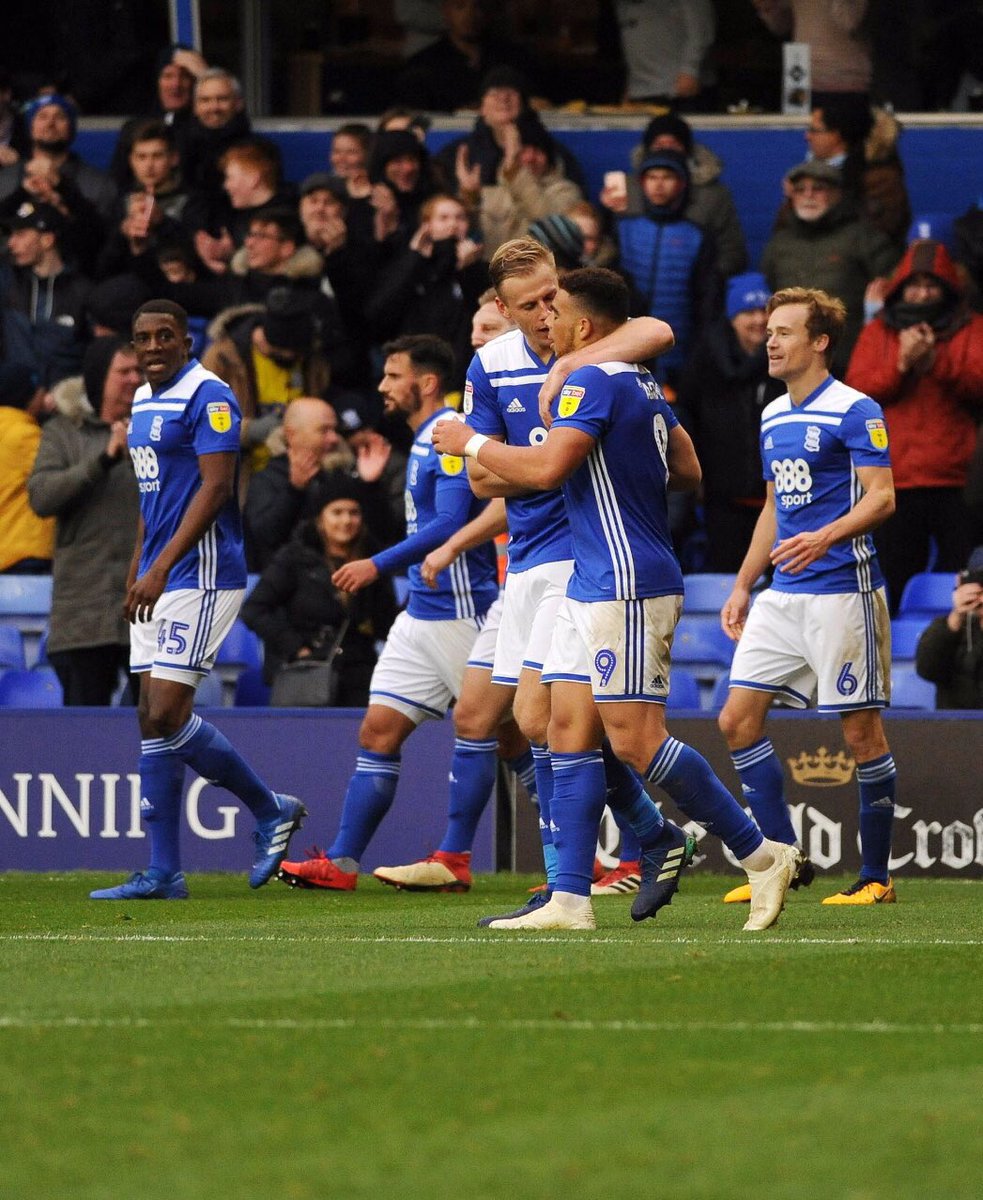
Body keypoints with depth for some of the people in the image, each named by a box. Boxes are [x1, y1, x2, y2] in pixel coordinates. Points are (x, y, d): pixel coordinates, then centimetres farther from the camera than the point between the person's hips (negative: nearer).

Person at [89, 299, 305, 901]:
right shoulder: (145, 400, 17)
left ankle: (271, 809, 5)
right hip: (158, 581, 9)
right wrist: (137, 570, 21)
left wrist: (160, 569, -22)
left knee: (166, 715, -14)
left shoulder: (208, 396, -11)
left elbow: (214, 486, -18)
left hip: (200, 578, -9)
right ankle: (163, 873, 4)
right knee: (154, 720, 4)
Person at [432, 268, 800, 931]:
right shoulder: (644, 386, 16)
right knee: (569, 728, 4)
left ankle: (762, 856, -3)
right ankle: (570, 899, 1)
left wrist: (470, 442, -9)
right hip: (593, 583, 10)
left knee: (636, 739, -10)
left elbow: (545, 467, -23)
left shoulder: (595, 382, -14)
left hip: (627, 585, -10)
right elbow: (688, 472, 23)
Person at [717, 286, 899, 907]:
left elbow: (881, 497, -14)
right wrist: (742, 588, 21)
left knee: (862, 728, -3)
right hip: (783, 595, 8)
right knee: (738, 718, 0)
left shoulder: (855, 411, -8)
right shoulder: (773, 417, 16)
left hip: (842, 590, -8)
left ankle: (876, 876, 5)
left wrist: (826, 537, -29)